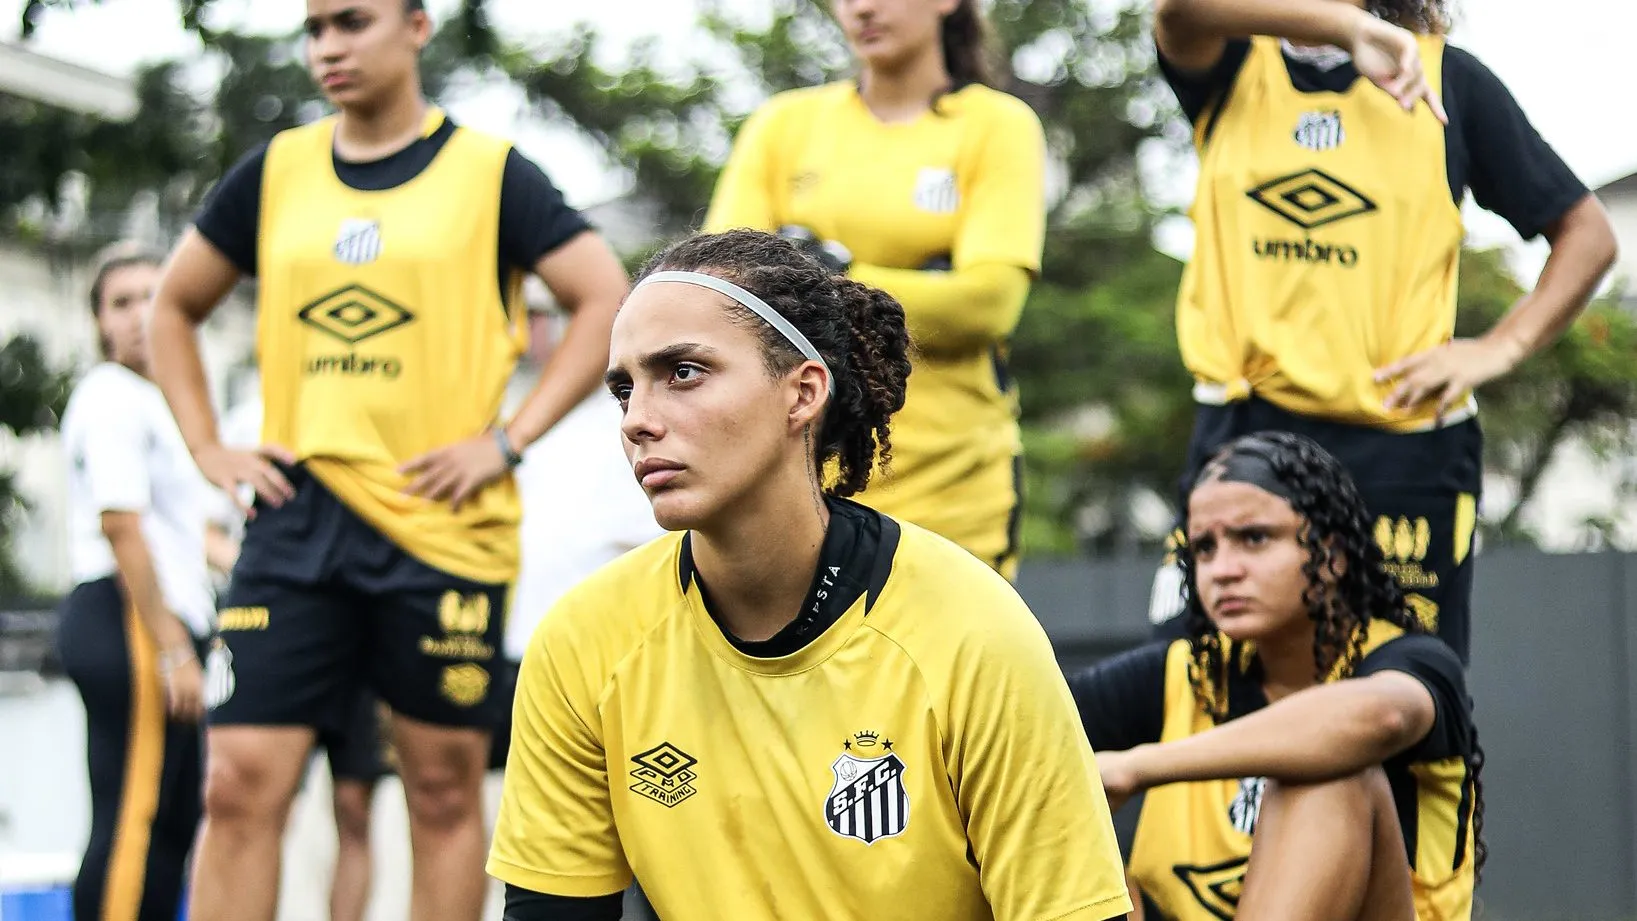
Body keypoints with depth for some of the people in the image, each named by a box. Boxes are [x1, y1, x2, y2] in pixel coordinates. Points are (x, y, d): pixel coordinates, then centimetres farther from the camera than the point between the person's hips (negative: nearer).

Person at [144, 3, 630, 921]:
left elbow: (607, 299, -4)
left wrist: (510, 439, -10)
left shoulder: (489, 173, 0)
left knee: (445, 787, 6)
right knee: (242, 781, -5)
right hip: (298, 517, 3)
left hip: (444, 526, -3)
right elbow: (175, 306, 21)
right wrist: (209, 447, 9)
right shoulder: (276, 173, 10)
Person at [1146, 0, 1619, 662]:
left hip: (1407, 444, -1)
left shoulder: (1449, 79, 8)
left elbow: (1586, 233, 12)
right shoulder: (1228, 68, 9)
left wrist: (1500, 348, -4)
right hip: (1240, 432, 1)